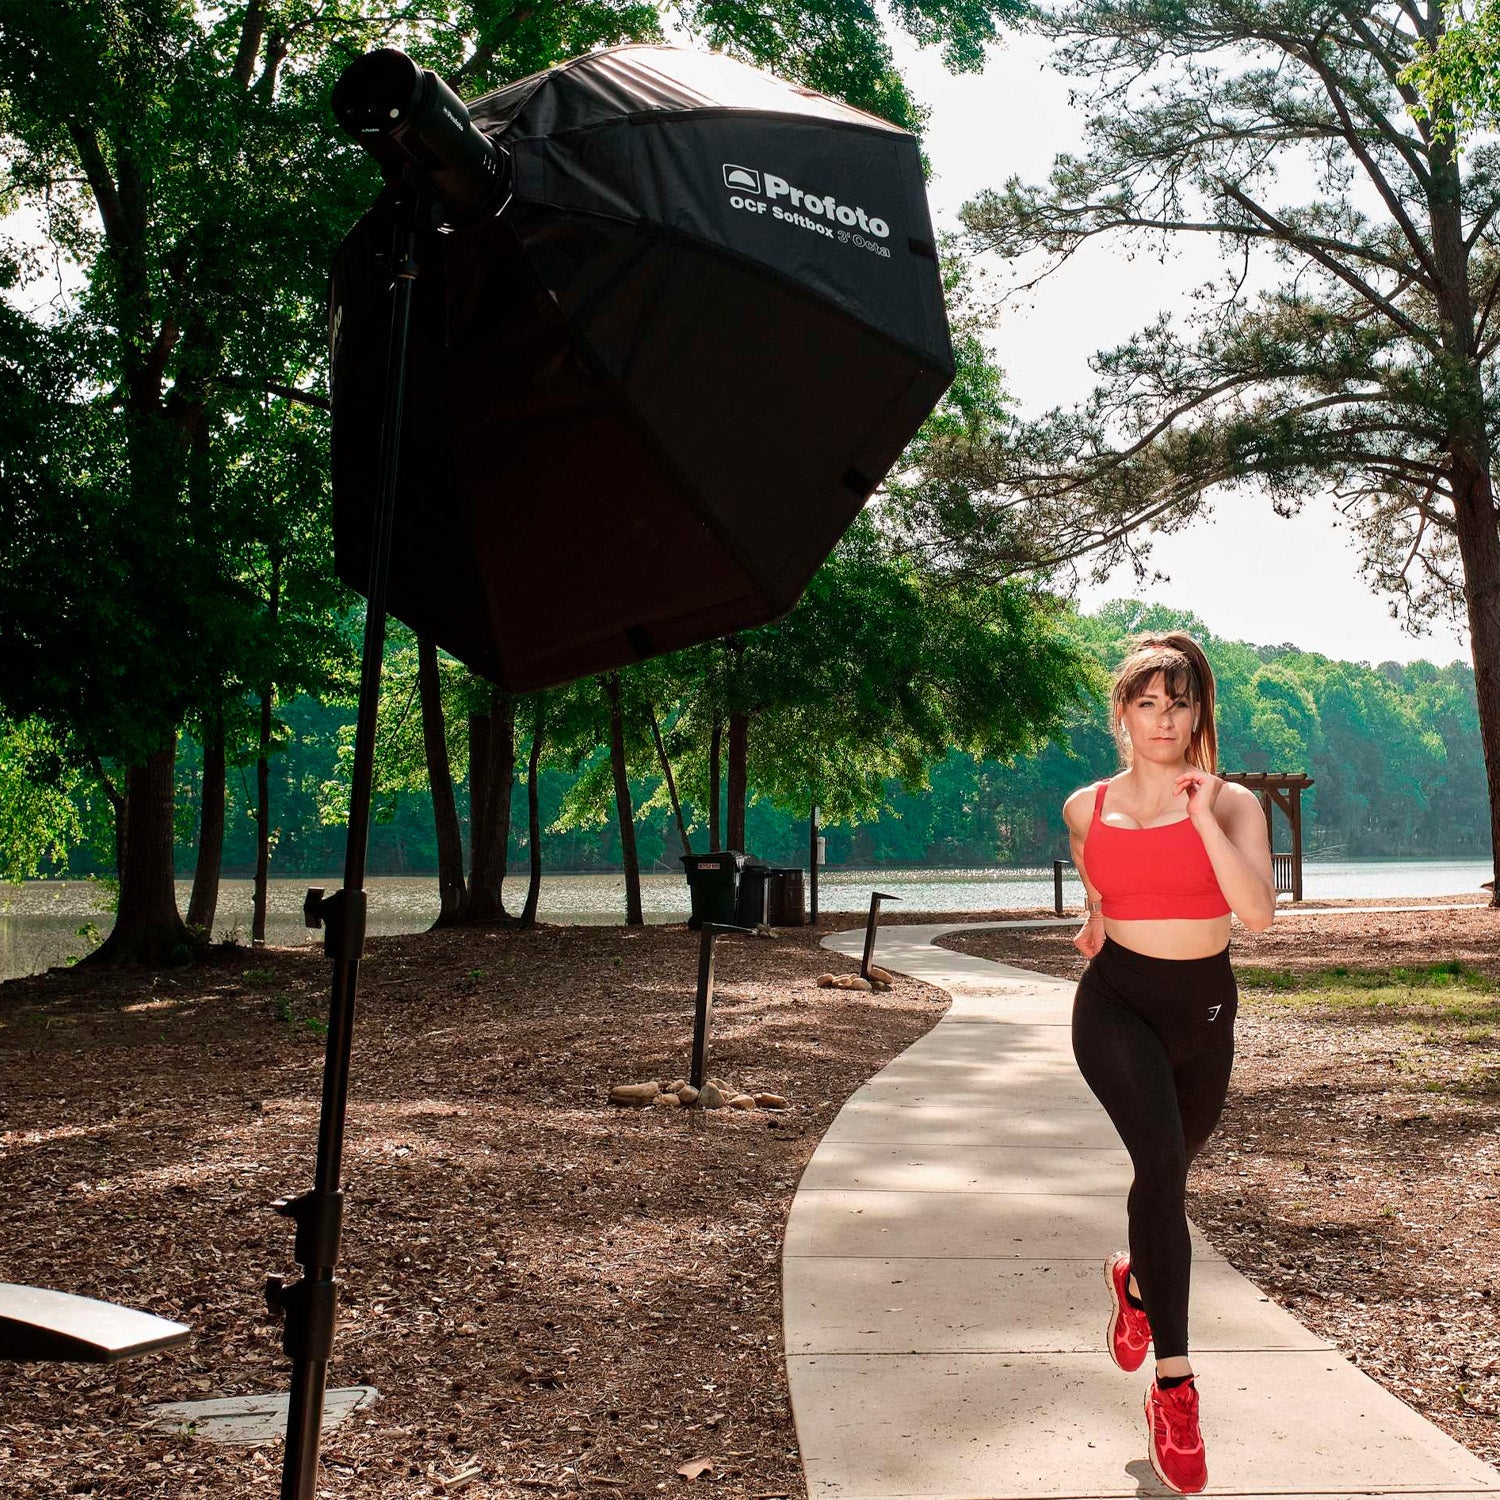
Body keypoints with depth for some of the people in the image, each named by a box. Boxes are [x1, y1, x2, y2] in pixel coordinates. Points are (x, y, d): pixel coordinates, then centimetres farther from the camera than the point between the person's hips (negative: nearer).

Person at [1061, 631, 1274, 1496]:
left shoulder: (1231, 803, -6)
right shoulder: (1088, 809, 1)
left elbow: (1260, 913, -23)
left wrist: (1203, 815, -27)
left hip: (1205, 1008, 1)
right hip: (1116, 1003, -1)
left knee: (1169, 1169, 19)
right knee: (1162, 1161, -25)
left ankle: (1138, 1279, 54)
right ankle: (1174, 1383, -21)